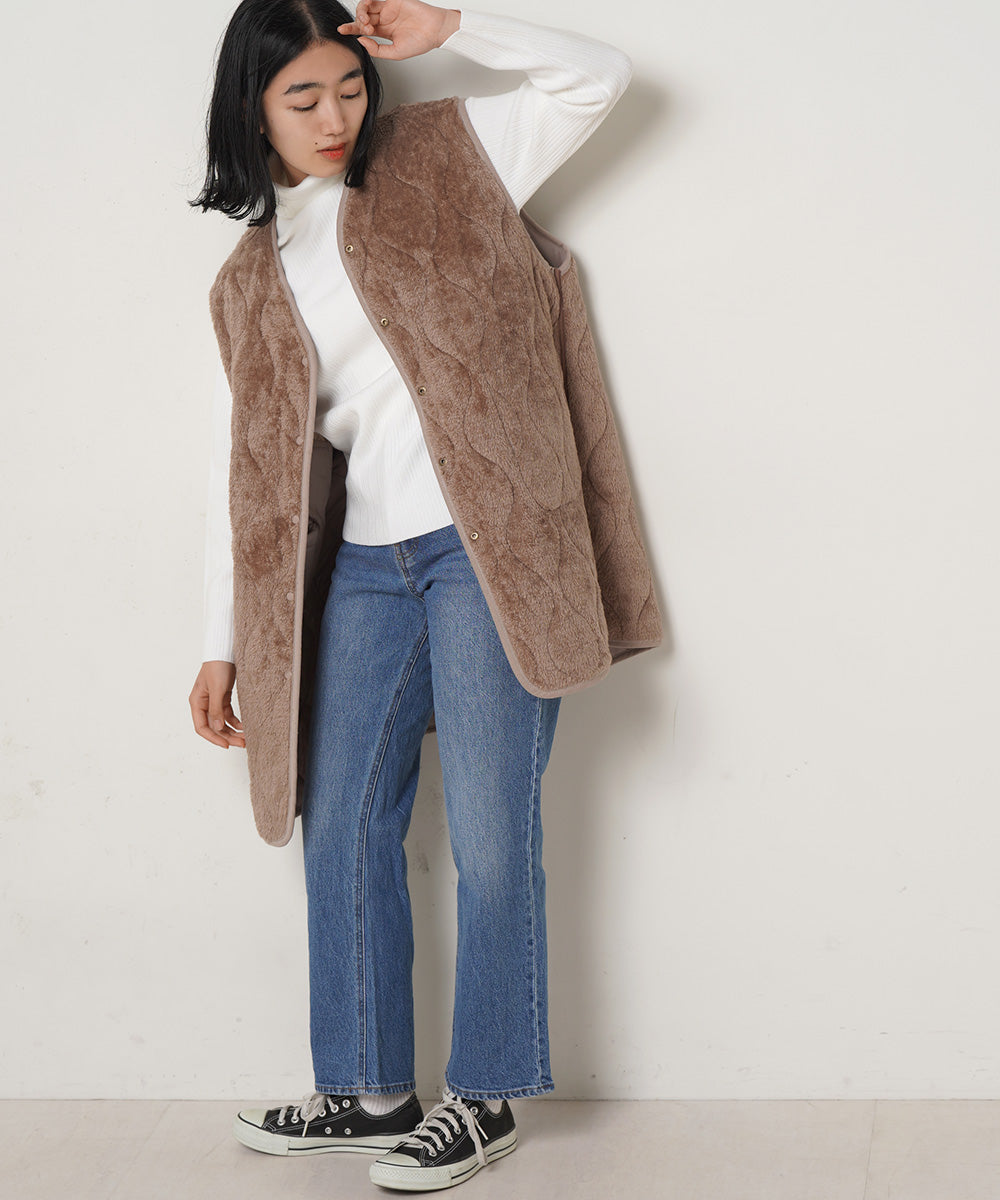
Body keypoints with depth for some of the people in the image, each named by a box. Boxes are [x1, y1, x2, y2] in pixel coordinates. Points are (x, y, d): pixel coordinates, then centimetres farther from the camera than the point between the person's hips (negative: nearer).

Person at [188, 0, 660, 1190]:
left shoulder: (443, 159, 7)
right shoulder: (250, 283, 14)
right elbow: (244, 467, 14)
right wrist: (224, 645, 12)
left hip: (483, 546, -4)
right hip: (362, 565, 5)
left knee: (489, 831, -3)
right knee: (341, 822, 8)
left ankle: (485, 1097, 12)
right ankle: (370, 1092, 22)